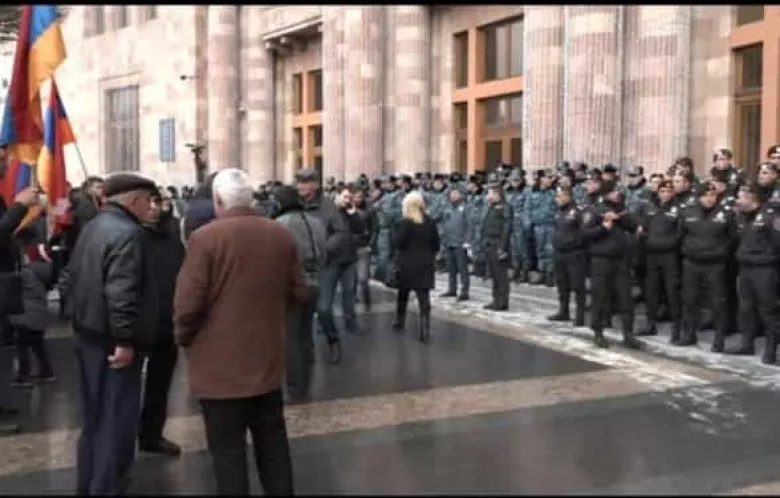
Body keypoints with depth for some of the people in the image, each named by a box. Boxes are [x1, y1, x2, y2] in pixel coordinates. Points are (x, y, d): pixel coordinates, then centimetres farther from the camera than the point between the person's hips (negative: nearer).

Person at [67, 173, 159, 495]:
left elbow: (75, 279, 18)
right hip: (112, 340, -10)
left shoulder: (91, 228, 12)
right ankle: (106, 487, 6)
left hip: (88, 333, 10)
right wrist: (125, 339, -25)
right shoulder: (128, 233, -19)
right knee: (116, 417, 0)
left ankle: (88, 483, 30)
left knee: (94, 414, 19)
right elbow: (121, 292, -27)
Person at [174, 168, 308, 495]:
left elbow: (188, 303, -17)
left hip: (220, 364, -5)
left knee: (228, 449, 4)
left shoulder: (205, 238, -14)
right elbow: (299, 293, 7)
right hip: (268, 358, 5)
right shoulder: (282, 235, 2)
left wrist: (183, 337, 2)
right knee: (272, 441, 18)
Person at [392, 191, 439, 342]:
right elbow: (436, 244, 6)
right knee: (424, 297, -3)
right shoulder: (430, 221, 3)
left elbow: (398, 243, -13)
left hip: (407, 264, -2)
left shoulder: (405, 222, -10)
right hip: (425, 264, 2)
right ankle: (424, 330, -11)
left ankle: (399, 322, 33)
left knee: (402, 295, 18)